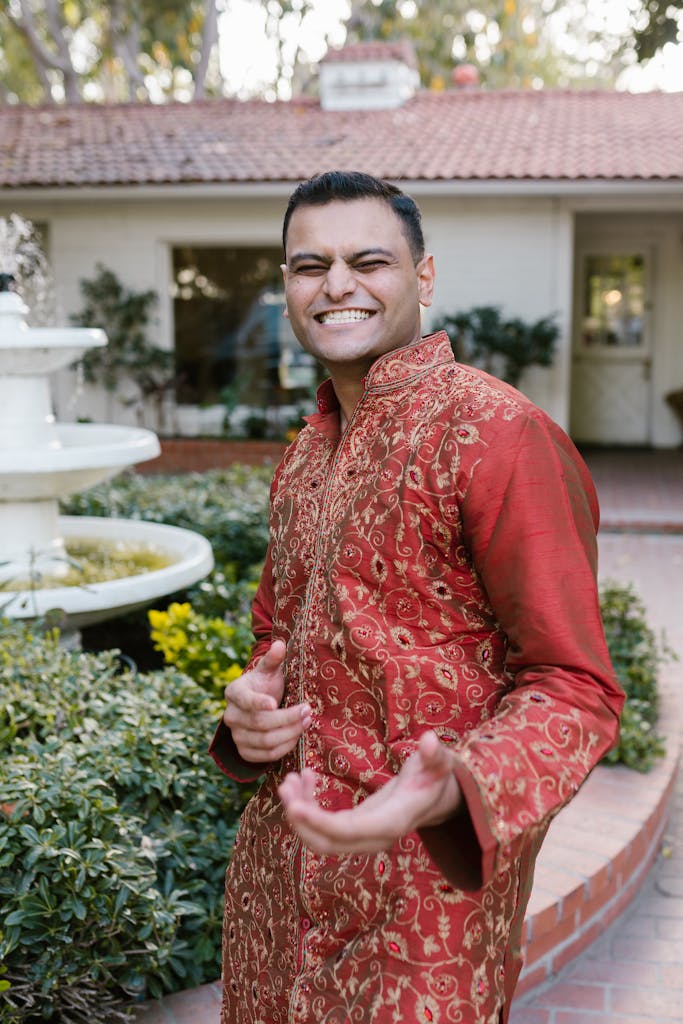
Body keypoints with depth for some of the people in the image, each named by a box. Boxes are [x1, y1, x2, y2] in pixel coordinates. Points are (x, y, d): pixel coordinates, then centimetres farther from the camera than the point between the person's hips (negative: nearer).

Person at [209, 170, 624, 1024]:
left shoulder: (497, 433, -16)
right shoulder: (307, 451, 10)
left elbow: (573, 686, -18)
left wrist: (449, 791, -35)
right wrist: (251, 706, -2)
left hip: (422, 885, -7)